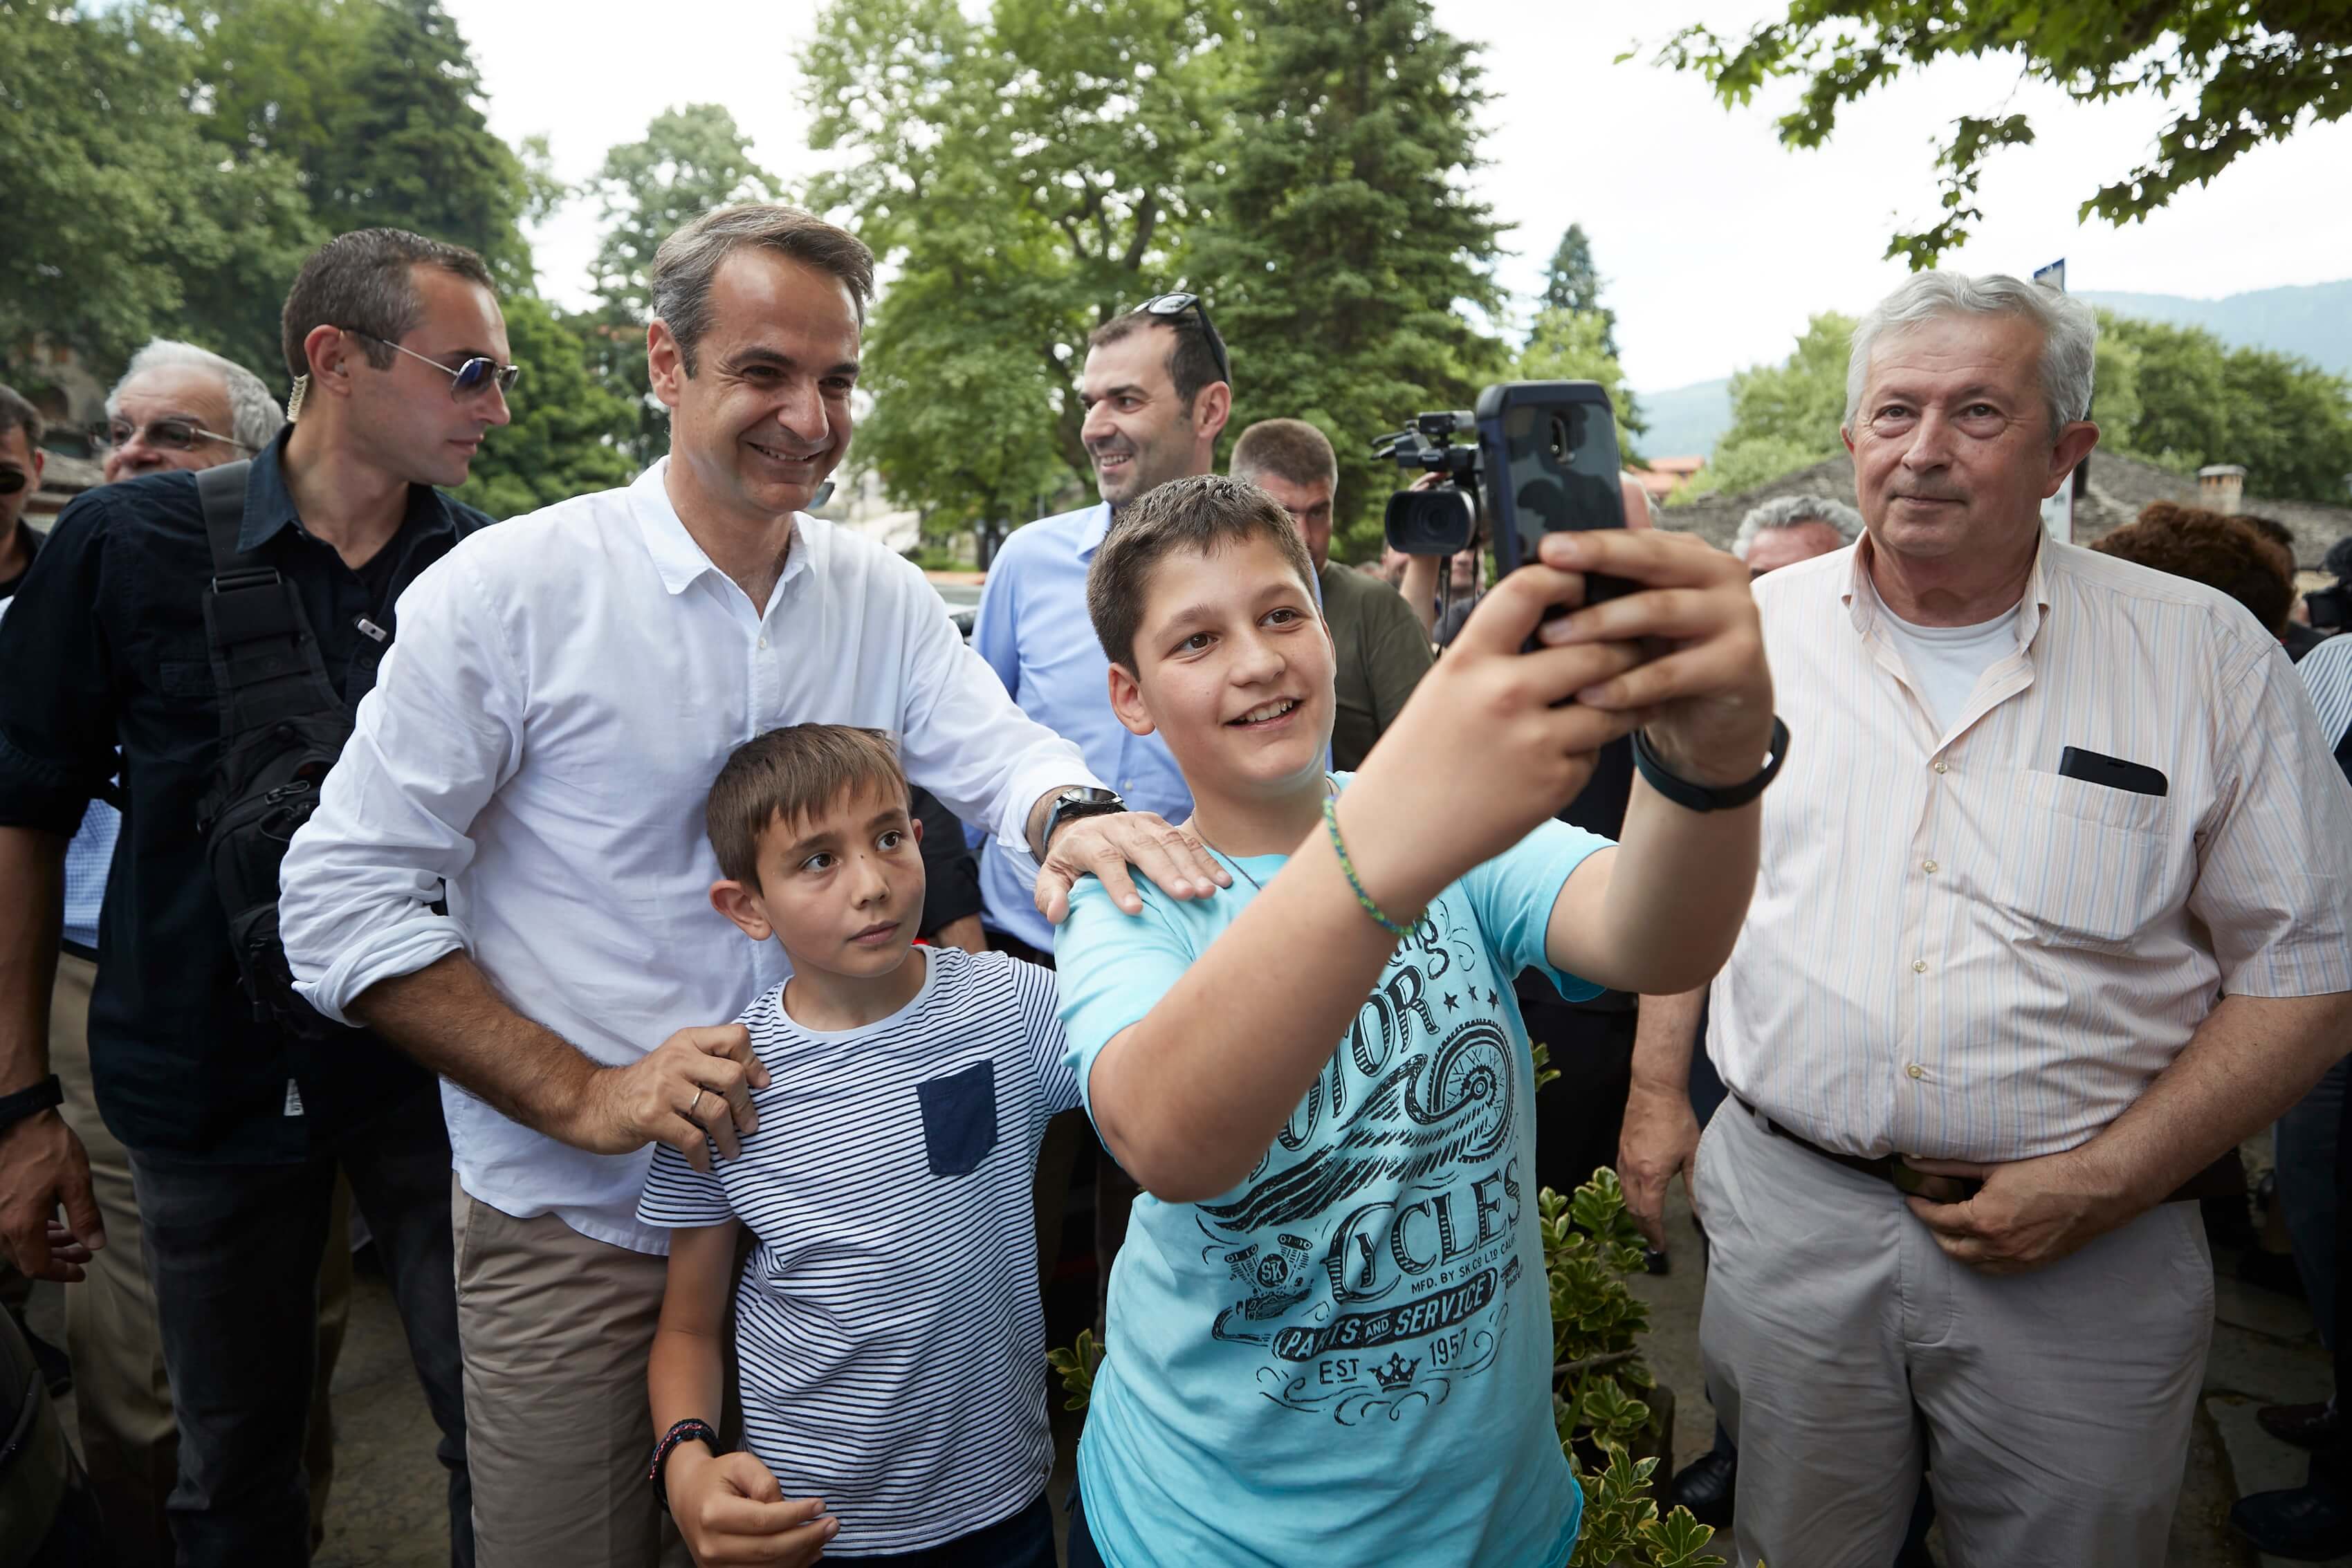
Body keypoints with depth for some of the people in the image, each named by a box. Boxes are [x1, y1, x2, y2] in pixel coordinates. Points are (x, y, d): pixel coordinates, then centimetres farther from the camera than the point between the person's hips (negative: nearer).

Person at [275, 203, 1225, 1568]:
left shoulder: (882, 595, 1)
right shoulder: (511, 587, -13)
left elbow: (994, 747, -9)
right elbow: (343, 899, -12)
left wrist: (1074, 814, -34)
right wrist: (583, 1097, -20)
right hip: (574, 1226, -3)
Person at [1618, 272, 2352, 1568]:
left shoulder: (2207, 657, -5)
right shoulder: (1750, 630, -1)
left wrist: (2103, 1182, -11)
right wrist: (1657, 1093, 6)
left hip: (2085, 1257, -1)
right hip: (1786, 1208, 1)